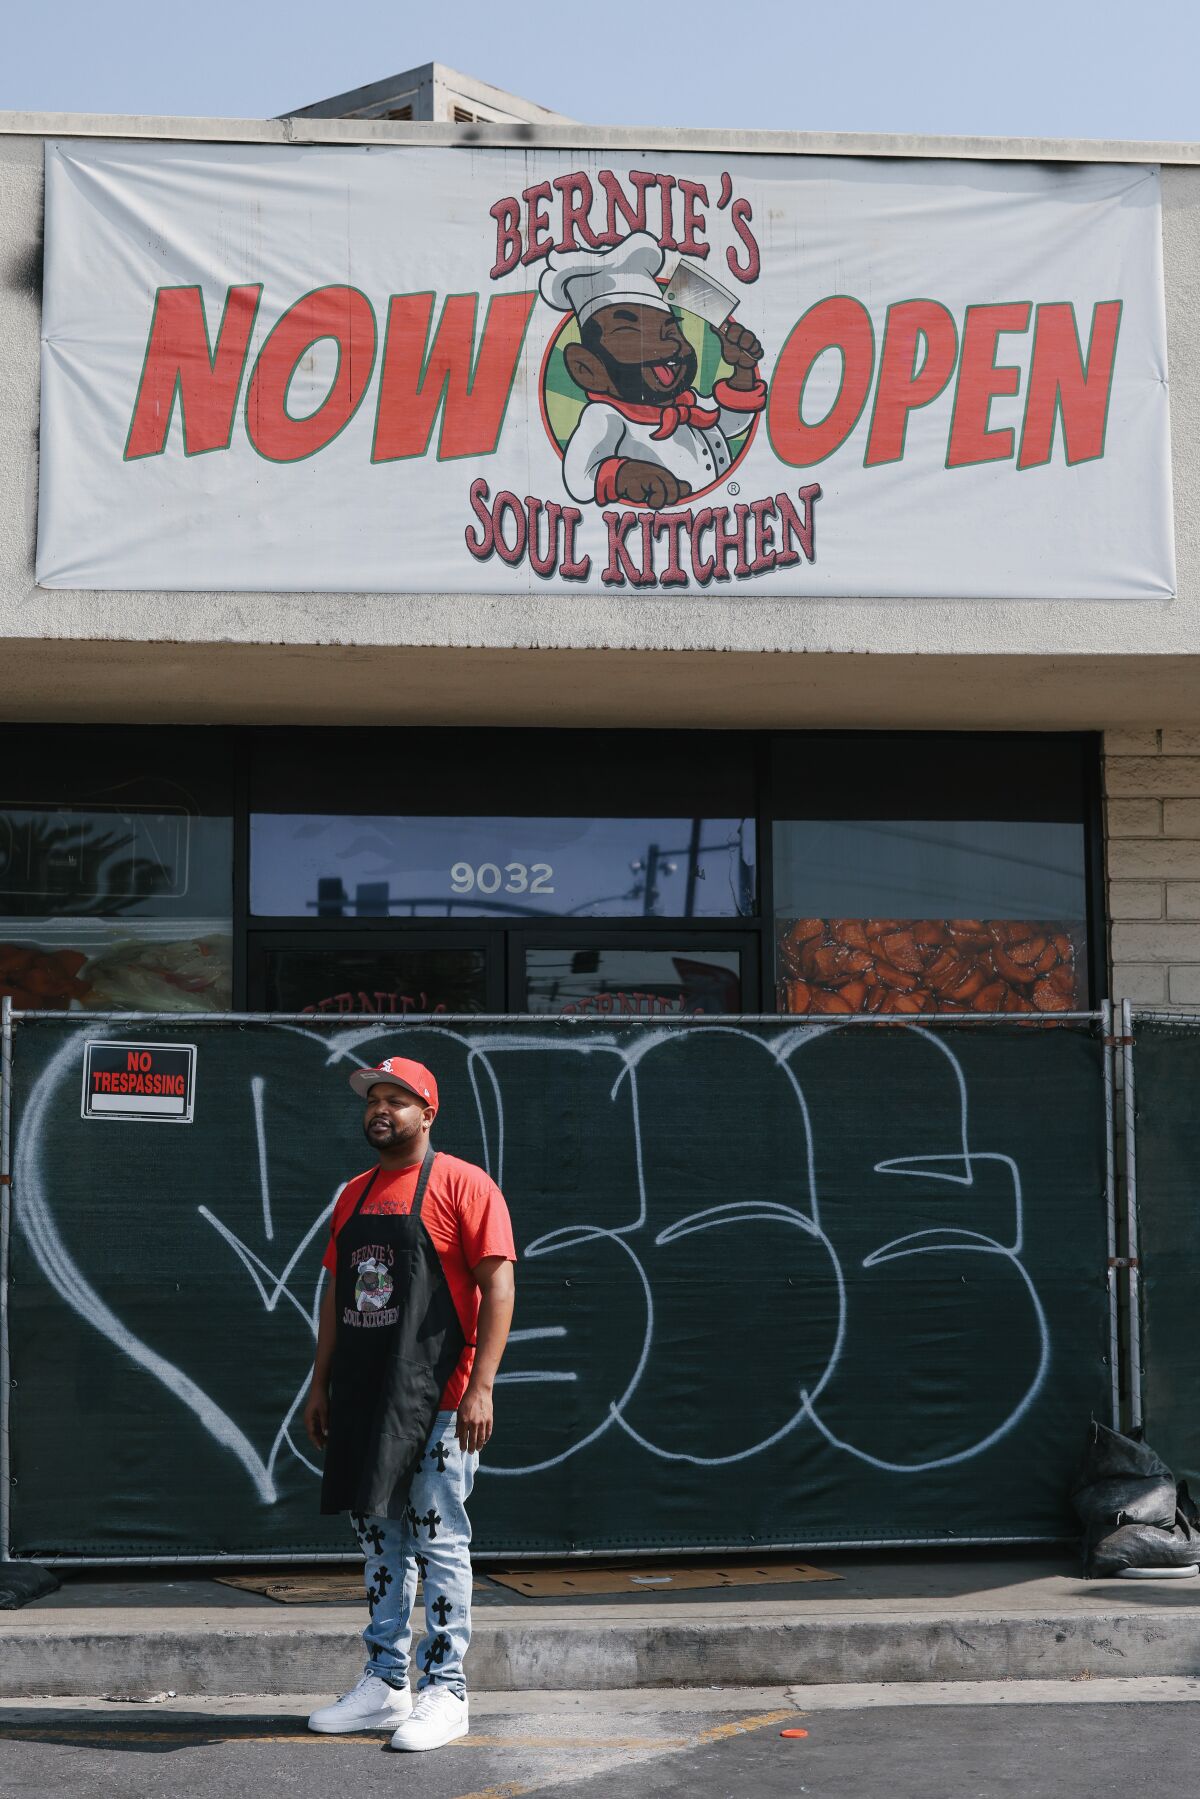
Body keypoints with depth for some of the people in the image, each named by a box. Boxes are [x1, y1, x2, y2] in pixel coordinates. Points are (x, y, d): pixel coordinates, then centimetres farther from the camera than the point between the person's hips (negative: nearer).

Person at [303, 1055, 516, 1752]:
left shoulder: (462, 1184, -6)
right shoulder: (355, 1194, 15)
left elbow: (498, 1284, -12)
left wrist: (480, 1387, -19)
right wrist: (321, 1384, 15)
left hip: (436, 1402, -7)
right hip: (361, 1399, 7)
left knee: (439, 1545, -2)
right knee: (379, 1543, 13)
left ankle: (446, 1693, 6)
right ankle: (385, 1684, 22)